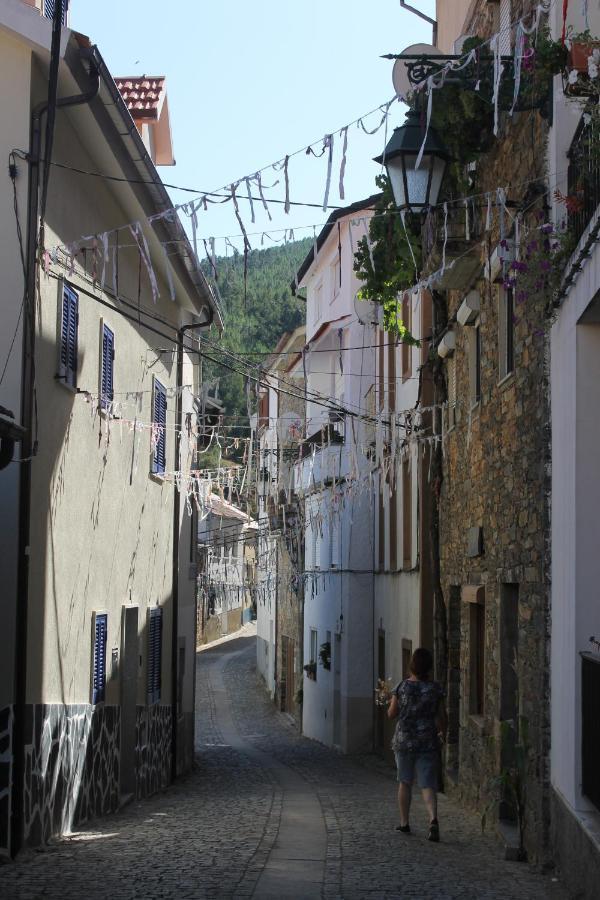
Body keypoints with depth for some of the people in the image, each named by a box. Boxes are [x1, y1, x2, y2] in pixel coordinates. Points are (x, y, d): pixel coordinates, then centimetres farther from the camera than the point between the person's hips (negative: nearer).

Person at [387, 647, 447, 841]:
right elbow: (442, 717, 0)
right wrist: (443, 733, 19)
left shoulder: (402, 687, -6)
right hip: (428, 742, 0)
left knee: (405, 782, 16)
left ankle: (404, 822, 23)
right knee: (428, 784, 0)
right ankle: (433, 819, -23)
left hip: (404, 740, 0)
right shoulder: (435, 689, -4)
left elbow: (391, 714, 1)